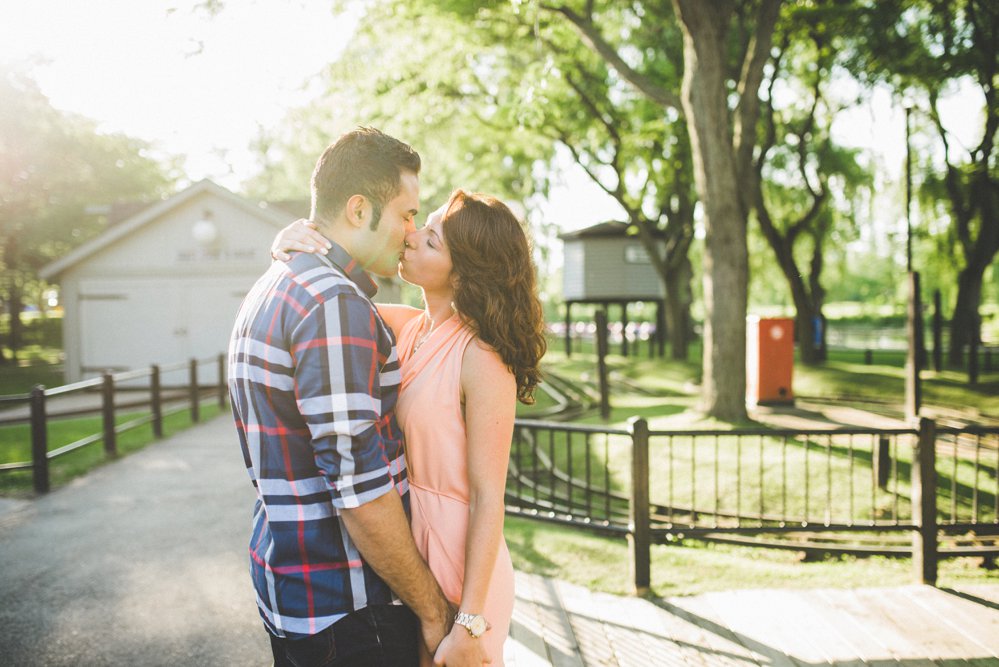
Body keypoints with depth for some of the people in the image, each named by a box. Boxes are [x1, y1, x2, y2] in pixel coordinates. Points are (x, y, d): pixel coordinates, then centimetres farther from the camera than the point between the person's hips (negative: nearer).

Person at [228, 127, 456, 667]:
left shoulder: (271, 289, 10)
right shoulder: (337, 305, -23)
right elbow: (361, 491, -25)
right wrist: (432, 609, -15)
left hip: (286, 586, 9)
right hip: (343, 609, -9)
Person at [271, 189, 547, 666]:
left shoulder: (482, 359, -21)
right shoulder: (408, 327, 0)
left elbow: (488, 500, -20)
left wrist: (469, 624, -19)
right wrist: (289, 241, -14)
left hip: (457, 561, -7)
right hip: (402, 551, 7)